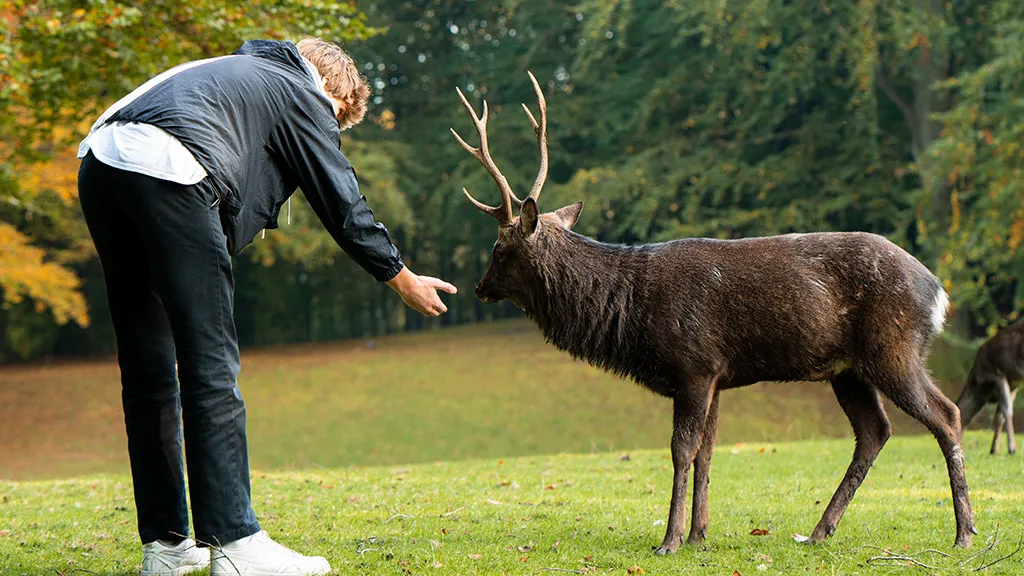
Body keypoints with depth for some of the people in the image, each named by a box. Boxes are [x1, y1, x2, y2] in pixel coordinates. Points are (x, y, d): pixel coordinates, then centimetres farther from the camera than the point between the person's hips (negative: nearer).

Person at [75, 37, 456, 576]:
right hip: (165, 173, -8)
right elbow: (343, 204, 16)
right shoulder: (304, 95, 15)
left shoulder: (243, 71, 37)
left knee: (148, 366, 12)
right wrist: (403, 279, 27)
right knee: (211, 365, -5)